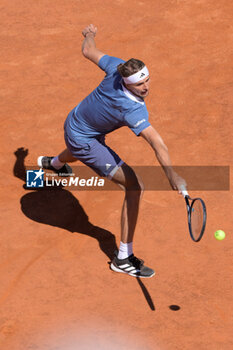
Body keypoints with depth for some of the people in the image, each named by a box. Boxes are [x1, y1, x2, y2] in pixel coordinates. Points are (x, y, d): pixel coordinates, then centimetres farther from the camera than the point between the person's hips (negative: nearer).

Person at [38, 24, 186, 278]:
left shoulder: (117, 67, -23)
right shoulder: (133, 109, -40)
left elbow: (88, 51, -5)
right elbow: (157, 144, -53)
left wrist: (89, 34, 15)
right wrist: (171, 175, -61)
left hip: (74, 122, 9)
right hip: (83, 140, -9)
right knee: (134, 186, -15)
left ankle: (54, 163, 88)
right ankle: (123, 258, -8)